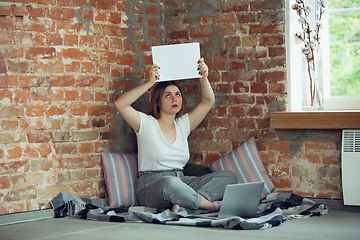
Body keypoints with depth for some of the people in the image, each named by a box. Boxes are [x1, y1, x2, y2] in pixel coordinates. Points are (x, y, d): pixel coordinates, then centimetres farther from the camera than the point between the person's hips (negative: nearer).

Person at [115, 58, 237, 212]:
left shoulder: (183, 124, 15)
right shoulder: (146, 124, 0)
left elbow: (208, 102, 13)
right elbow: (120, 104, -16)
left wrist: (203, 78, -5)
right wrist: (150, 83, -20)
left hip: (180, 182, 6)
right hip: (151, 187, -6)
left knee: (229, 177, -9)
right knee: (169, 183, -43)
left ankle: (184, 203, -30)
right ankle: (211, 205, -22)